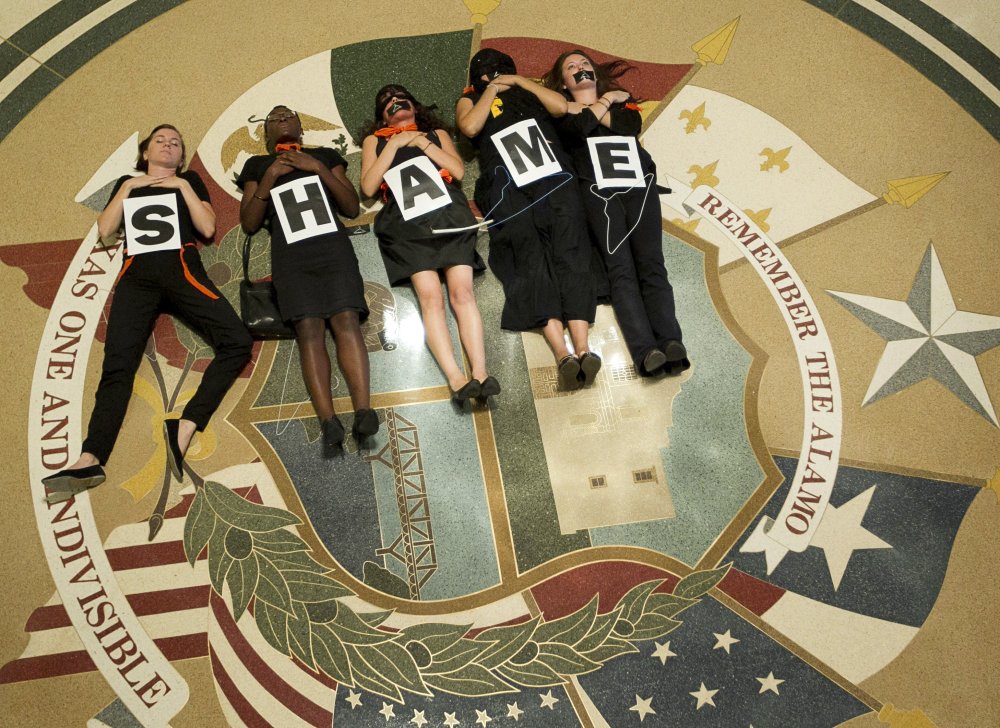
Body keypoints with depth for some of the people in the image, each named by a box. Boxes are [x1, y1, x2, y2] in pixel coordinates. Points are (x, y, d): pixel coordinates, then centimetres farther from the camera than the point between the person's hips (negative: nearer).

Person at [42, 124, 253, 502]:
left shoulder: (190, 180, 22)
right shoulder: (127, 183, 26)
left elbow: (208, 228, 6)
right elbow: (105, 232, 11)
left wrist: (183, 186, 3)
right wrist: (128, 188, 8)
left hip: (182, 270, -1)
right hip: (137, 277, 1)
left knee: (237, 342, -25)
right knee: (117, 366, -17)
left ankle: (183, 429, -29)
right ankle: (90, 460, -29)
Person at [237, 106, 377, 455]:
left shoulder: (325, 155, 25)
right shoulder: (257, 165, 25)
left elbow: (352, 207, 14)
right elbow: (249, 223, 14)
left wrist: (319, 169, 3)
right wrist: (270, 177, 3)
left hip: (334, 247, 0)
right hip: (290, 256, 0)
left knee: (346, 318, -23)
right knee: (309, 328, -20)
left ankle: (363, 411, -34)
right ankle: (328, 422, -31)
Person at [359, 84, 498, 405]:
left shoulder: (437, 133, 29)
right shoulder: (375, 141, 27)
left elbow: (458, 170, 10)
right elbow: (368, 188, 10)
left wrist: (421, 141, 8)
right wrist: (394, 144, 8)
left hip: (450, 214, 1)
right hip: (408, 223, -1)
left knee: (462, 291, -19)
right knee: (430, 296, -22)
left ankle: (480, 373, -29)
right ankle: (456, 379, -33)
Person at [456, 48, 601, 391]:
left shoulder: (528, 93, 35)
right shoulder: (471, 100, 32)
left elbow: (560, 106, 13)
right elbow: (470, 127, 6)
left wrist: (519, 81, 19)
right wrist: (492, 89, 17)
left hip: (555, 180, 1)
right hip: (508, 189, -1)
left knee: (569, 257, -18)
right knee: (532, 263, -19)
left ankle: (582, 348, -32)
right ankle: (563, 353, -33)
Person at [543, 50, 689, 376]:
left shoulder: (622, 98, 29)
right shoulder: (563, 111, 20)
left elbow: (632, 126, 5)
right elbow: (580, 127, -5)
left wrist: (589, 111, 8)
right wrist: (604, 102, 10)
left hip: (640, 185, 3)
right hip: (599, 190, -2)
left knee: (651, 264, -16)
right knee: (621, 268, -20)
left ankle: (671, 342, -30)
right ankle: (645, 351, -34)